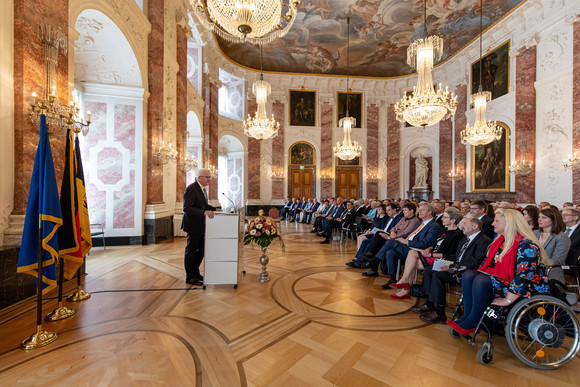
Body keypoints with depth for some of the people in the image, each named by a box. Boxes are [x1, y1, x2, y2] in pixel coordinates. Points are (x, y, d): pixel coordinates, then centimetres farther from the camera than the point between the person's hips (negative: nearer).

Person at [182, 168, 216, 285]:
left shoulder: (203, 188, 10)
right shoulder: (191, 188, -18)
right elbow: (187, 208, -25)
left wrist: (214, 209, 6)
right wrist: (204, 212, -33)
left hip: (201, 225, 9)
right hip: (193, 225, -9)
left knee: (201, 250, 17)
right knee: (191, 251, 5)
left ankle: (195, 273, 35)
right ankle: (190, 277, 20)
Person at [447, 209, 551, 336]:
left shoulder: (527, 246, -18)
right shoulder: (501, 240, 9)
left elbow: (523, 277, -24)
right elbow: (489, 263, 15)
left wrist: (508, 300, -25)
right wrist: (479, 273, -1)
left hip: (524, 289, -8)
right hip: (501, 279, 8)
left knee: (481, 280, -30)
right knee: (469, 274, -14)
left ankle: (471, 324, -17)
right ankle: (467, 317, -16)